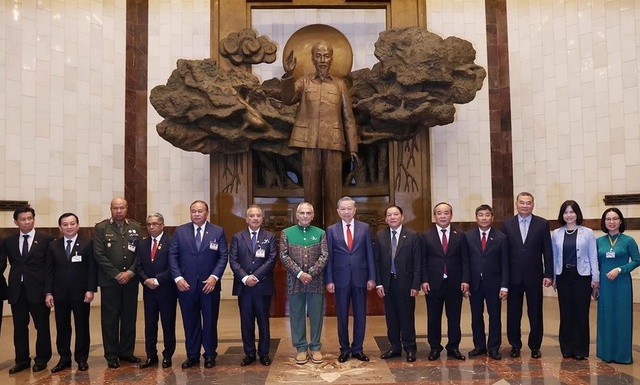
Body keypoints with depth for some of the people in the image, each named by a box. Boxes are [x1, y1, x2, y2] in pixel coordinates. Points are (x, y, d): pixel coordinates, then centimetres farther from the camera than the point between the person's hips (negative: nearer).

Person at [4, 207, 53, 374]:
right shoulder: (9, 241, 8)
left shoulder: (46, 239, -3)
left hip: (38, 289, -3)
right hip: (17, 290, 3)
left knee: (42, 326, 6)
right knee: (19, 327, 11)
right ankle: (22, 360, 24)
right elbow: (11, 264, 16)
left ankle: (42, 359, 20)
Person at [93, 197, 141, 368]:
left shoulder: (136, 227, 6)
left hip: (130, 280, 3)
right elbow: (99, 255, -7)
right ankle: (112, 355, 13)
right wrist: (117, 274, -12)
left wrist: (130, 272, -10)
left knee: (129, 317, 9)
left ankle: (127, 352, 21)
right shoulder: (101, 228, -2)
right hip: (109, 280, -2)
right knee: (110, 319, 4)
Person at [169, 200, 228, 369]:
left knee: (210, 321, 7)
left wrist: (214, 277, -13)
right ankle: (192, 355, 21)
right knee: (190, 322, 9)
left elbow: (223, 256, -1)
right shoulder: (180, 231, 5)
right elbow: (172, 256, 2)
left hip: (210, 284, -1)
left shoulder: (218, 231, 2)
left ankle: (210, 355, 21)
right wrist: (178, 278, -9)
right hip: (186, 284, 1)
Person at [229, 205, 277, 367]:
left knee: (263, 321, 7)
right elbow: (233, 260, 0)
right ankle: (249, 353, 18)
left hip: (263, 286, -1)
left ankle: (264, 353, 18)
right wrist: (245, 278, -14)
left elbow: (271, 260, -5)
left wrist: (255, 276, -14)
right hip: (243, 286, 1)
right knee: (246, 321, 7)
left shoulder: (270, 237, 5)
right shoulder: (237, 237, 7)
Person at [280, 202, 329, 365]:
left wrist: (311, 273, -14)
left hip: (316, 281, 0)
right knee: (297, 315, 6)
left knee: (316, 315, 6)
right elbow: (284, 256, -4)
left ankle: (315, 347, 19)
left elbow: (324, 256, -2)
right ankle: (301, 348, 18)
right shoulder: (286, 233, 4)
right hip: (295, 281, 0)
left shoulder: (320, 233, 6)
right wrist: (299, 273, -14)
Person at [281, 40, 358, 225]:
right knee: (311, 190, 4)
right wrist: (288, 75, -23)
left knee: (333, 191, 1)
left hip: (333, 143, 0)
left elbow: (348, 118, 10)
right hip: (309, 142, 0)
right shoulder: (304, 82, 11)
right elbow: (287, 99, -7)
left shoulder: (340, 85, 12)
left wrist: (353, 147, 4)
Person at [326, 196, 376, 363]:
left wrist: (371, 277, -1)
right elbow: (329, 257, 2)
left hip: (360, 278, 1)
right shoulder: (331, 230, 2)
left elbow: (369, 254, 3)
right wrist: (329, 280, -3)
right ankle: (344, 349, 22)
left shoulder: (364, 228, 3)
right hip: (341, 279, 0)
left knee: (360, 315, 7)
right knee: (342, 316, 8)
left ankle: (357, 349, 21)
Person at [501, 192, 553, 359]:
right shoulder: (507, 224, 2)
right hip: (513, 276, 1)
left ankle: (535, 346, 23)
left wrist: (548, 274, -5)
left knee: (535, 313, 8)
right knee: (513, 313, 8)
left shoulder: (542, 224, 1)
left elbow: (547, 251, 0)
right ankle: (515, 345, 22)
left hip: (534, 276, 0)